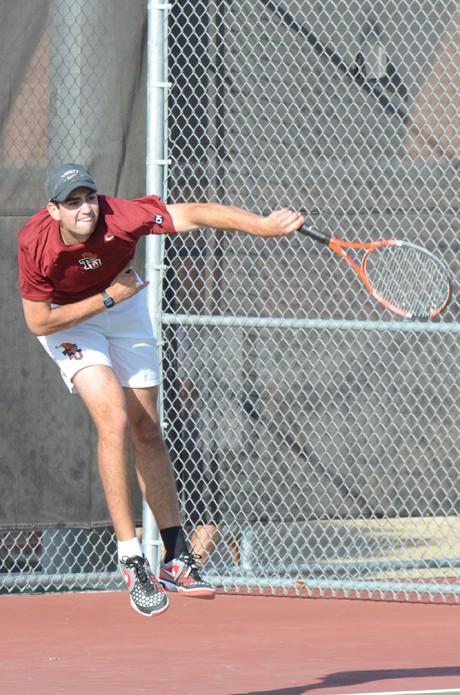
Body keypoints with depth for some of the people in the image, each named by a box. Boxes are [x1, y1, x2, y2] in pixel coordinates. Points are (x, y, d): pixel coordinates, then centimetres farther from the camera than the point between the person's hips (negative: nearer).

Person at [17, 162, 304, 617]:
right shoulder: (36, 243, -32)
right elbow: (38, 323, -22)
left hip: (124, 303, 3)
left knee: (147, 432, 5)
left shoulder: (121, 218, -33)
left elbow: (194, 214, -37)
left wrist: (262, 225, -48)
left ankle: (176, 560, 14)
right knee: (114, 418, -21)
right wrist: (107, 298, -27)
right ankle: (131, 562, -18)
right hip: (64, 318, -3)